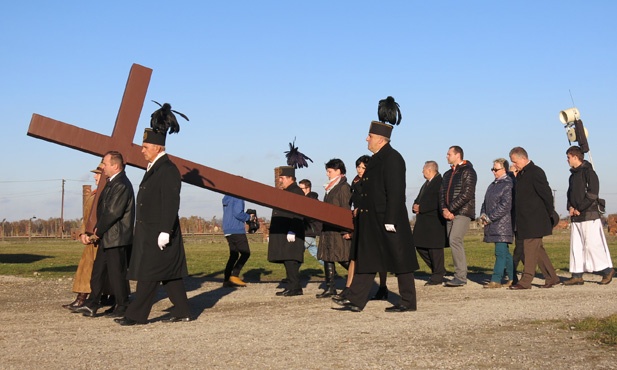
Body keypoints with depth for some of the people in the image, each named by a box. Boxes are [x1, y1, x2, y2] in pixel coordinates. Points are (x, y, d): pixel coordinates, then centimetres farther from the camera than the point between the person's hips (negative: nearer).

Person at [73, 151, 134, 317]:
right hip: (106, 237, 10)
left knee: (117, 273, -1)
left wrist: (98, 231, -11)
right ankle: (91, 305, 17)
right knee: (98, 271, 11)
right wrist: (97, 231, 6)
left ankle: (122, 308, 10)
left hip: (116, 238, -10)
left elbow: (113, 212, -22)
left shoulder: (121, 185, -18)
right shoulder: (112, 183, 15)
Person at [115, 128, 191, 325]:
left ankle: (137, 315, -1)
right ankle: (182, 311, 17)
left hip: (159, 231, -10)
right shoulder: (153, 168, 17)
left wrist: (165, 232, -24)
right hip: (148, 231, 10)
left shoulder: (168, 170, -14)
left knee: (149, 274, -6)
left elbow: (171, 203, -21)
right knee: (168, 273, 11)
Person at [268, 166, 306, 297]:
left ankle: (294, 287, -9)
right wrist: (271, 234, 22)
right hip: (281, 234, 10)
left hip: (290, 234, -10)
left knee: (290, 260, -11)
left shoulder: (296, 192, -8)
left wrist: (292, 231, -23)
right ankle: (292, 287, 12)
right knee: (287, 260, 9)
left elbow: (297, 214, -17)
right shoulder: (284, 192, 22)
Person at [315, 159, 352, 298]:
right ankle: (330, 288, 10)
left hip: (339, 229, -9)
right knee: (327, 257, 7)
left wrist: (346, 230, -20)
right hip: (329, 228, 9)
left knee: (342, 258, -6)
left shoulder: (343, 187, -10)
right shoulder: (330, 188, 17)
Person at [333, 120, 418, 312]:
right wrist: (361, 210, 18)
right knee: (366, 258, 9)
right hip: (372, 221, 10)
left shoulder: (392, 158, -15)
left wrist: (390, 220, -23)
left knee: (400, 260, 0)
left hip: (388, 220, -10)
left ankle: (408, 302, 9)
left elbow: (395, 192, -21)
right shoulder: (377, 159, 15)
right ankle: (355, 300, 11)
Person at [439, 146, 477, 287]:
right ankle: (460, 276, 9)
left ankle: (460, 277, -19)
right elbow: (442, 193, 14)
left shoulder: (468, 172, -5)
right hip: (450, 214, 8)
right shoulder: (447, 174, 20)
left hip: (463, 212, -8)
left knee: (454, 240, -20)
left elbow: (467, 194, -14)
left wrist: (450, 209, -14)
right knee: (454, 242, 5)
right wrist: (444, 209, -5)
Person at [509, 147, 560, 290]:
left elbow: (546, 194, -14)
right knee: (538, 249, 13)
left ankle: (526, 281, -6)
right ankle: (551, 278, 20)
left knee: (530, 248, -8)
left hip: (535, 219, -9)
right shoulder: (520, 174, 16)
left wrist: (550, 213, -9)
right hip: (525, 220, 9)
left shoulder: (536, 172, -12)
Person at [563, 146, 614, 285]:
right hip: (576, 216, 9)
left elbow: (592, 194, -15)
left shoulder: (588, 172, -9)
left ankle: (607, 270, 5)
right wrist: (570, 207, 4)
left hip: (589, 215, -9)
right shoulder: (573, 175, 18)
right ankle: (577, 276, 7)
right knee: (576, 246, 5)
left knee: (592, 244, -8)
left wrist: (579, 209, -13)